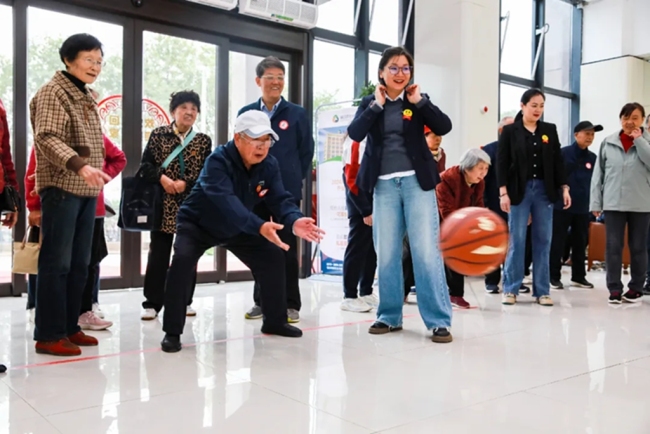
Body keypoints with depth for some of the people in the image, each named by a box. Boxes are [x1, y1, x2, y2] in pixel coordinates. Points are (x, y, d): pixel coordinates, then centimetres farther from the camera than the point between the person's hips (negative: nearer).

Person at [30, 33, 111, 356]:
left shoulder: (87, 98, 20)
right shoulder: (53, 92, -5)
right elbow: (47, 138, -18)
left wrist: (96, 173, 13)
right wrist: (80, 166, -31)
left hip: (87, 191, 8)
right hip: (62, 189, -8)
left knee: (79, 264, 9)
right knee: (56, 262, -6)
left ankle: (69, 327, 17)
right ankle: (48, 335, 0)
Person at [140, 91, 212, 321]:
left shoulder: (204, 140, 7)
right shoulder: (158, 134, 5)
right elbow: (145, 164, 1)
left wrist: (186, 182, -14)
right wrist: (161, 177, -15)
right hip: (162, 203, -1)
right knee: (158, 255, 2)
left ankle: (185, 301, 21)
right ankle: (152, 303, 9)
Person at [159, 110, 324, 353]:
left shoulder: (269, 165, -14)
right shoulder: (218, 161, -34)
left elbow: (280, 199, -20)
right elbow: (226, 201, -49)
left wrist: (294, 221, -45)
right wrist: (259, 227, -64)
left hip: (236, 229, 6)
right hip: (198, 225, -5)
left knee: (273, 257, -1)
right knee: (183, 260, -31)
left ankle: (274, 321, 18)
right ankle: (172, 332, -17)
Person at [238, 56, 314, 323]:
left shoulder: (297, 114, 1)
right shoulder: (246, 114, 5)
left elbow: (307, 152, 5)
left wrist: (295, 179, 1)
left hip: (287, 191, -2)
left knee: (287, 248, 4)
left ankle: (290, 304, 12)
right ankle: (261, 301, 22)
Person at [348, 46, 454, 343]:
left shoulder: (418, 100, 7)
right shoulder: (370, 103, 9)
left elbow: (444, 127, -8)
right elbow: (355, 133, -9)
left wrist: (419, 101, -9)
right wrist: (377, 105, -9)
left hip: (416, 181, -1)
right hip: (384, 184, 2)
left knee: (426, 251, -6)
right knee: (386, 253, 6)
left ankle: (439, 321, 0)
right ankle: (389, 316, 18)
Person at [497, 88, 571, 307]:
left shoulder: (550, 130, 11)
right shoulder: (510, 131, 2)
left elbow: (558, 161, 11)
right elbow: (502, 163, -3)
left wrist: (564, 188, 3)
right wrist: (503, 192, -11)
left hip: (544, 190, 3)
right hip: (519, 190, -3)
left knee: (543, 241, 4)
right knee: (516, 241, -3)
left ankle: (542, 291, 11)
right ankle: (510, 289, 6)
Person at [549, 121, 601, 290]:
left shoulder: (593, 158, 9)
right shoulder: (563, 153, -5)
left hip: (583, 208, 5)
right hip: (562, 206, -5)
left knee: (580, 243, 11)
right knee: (557, 242, 0)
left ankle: (578, 276, 21)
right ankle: (554, 276, 8)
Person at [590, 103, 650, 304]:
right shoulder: (608, 142, 4)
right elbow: (598, 174, 5)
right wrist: (596, 202, 2)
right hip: (613, 203, 1)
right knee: (613, 246, 0)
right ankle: (614, 288, 7)